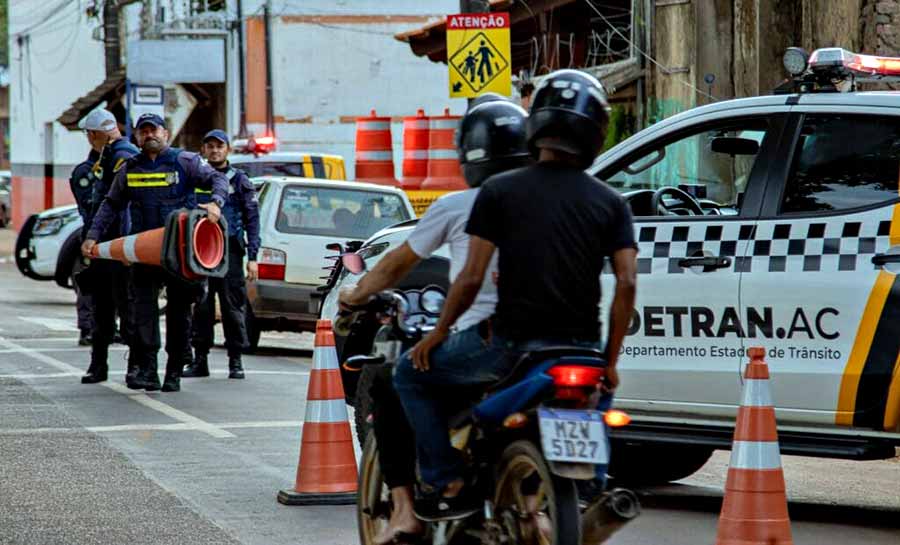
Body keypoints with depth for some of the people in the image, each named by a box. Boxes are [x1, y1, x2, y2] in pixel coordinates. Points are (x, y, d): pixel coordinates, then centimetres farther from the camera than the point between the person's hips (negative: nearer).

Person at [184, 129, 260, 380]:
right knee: (201, 307, 2)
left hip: (230, 251, -3)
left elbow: (252, 220, 2)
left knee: (233, 307, -2)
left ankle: (235, 361, 2)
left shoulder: (239, 180, 5)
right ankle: (200, 359, 8)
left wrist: (252, 257, -7)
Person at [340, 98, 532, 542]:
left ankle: (404, 509, 2)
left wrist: (356, 295, 32)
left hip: (476, 336, -5)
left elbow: (399, 263, 14)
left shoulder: (455, 207, 1)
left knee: (387, 384, 14)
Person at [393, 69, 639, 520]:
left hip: (511, 343, -4)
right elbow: (626, 284, -2)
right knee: (595, 397, 38)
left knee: (411, 374, 16)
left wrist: (438, 332, 9)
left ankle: (450, 484, 5)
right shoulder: (610, 203, 5)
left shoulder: (500, 190, -2)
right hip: (580, 348, 4)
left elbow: (472, 277, -6)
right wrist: (610, 362, 7)